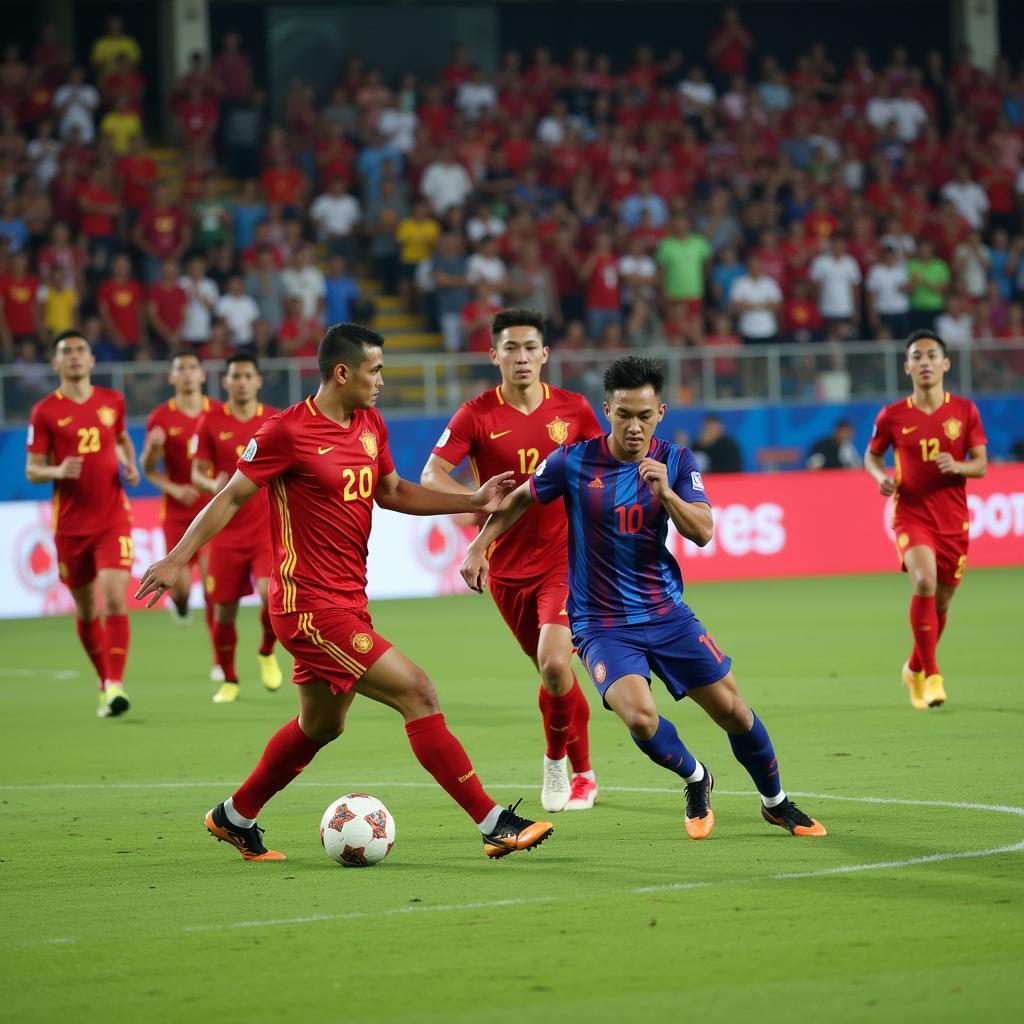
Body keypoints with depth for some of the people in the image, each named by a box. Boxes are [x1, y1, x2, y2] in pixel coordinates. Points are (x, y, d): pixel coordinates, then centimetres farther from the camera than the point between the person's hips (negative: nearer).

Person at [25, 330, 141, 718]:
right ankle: (105, 680, 27)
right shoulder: (45, 412, -2)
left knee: (115, 598, -16)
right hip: (70, 523, 0)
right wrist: (57, 472, -23)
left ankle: (115, 685, -19)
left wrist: (130, 466, 5)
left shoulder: (112, 401, 5)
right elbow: (31, 471, -2)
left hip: (113, 518, 0)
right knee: (85, 610, 9)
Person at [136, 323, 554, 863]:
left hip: (348, 602, 9)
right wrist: (176, 559, -13)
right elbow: (232, 497, -7)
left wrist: (473, 501, 13)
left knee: (321, 726, 22)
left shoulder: (370, 425, 9)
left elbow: (392, 492, 22)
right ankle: (494, 824, -11)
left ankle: (235, 817, 39)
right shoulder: (287, 432, -14)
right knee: (417, 692, -14)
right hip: (312, 606, -9)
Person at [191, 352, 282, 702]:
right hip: (227, 532, 1)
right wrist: (212, 485, -20)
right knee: (224, 611, 2)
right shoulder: (211, 422, -1)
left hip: (268, 529, 0)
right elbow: (197, 473, 1)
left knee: (271, 594, -22)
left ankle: (267, 653, 8)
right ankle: (229, 681, 23)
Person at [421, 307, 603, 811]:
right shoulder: (477, 415, -5)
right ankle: (583, 773, 31)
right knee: (553, 672, 10)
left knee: (554, 664, -20)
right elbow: (430, 477, -13)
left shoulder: (574, 410, -1)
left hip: (563, 557, -1)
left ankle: (557, 758, 4)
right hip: (507, 567, 1)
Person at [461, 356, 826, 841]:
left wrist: (666, 493, -26)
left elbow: (703, 532, -11)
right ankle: (695, 780, 7)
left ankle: (777, 804, 29)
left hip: (667, 614, 3)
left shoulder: (676, 461, -3)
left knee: (732, 711, 3)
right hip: (602, 625, -3)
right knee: (640, 717, -26)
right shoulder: (573, 462, -9)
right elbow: (519, 499, 7)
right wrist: (480, 545, 0)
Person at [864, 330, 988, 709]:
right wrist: (882, 476, -8)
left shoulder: (965, 411, 0)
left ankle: (915, 669, 36)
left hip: (953, 520, 2)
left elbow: (981, 465, 1)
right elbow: (871, 454, 13)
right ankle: (932, 676, -21)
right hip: (911, 516, -2)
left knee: (940, 603, 10)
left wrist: (958, 466, -21)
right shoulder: (892, 416, -2)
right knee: (924, 582, -27)